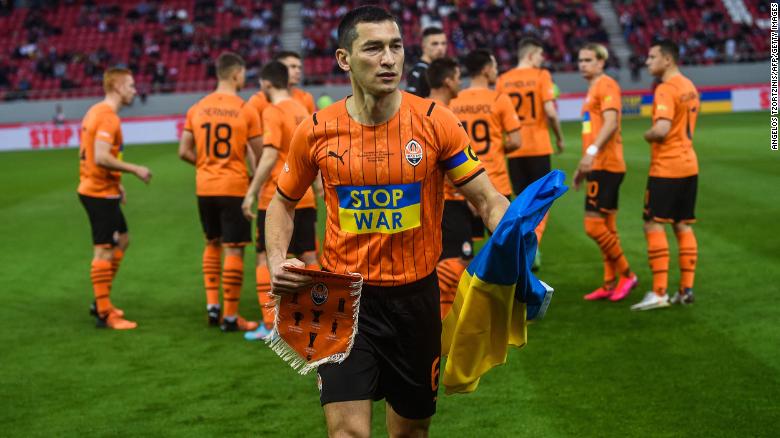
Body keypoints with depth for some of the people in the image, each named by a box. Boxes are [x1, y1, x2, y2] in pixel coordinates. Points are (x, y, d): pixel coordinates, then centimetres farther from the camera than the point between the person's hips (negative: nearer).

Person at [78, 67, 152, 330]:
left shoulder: (96, 112, 13)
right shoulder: (108, 117, -18)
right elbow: (101, 157, -27)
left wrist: (115, 182, 18)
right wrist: (135, 170, -18)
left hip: (95, 188, 10)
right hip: (101, 193, -10)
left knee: (122, 240, 19)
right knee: (104, 251, -5)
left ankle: (102, 302, 22)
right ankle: (104, 313, 0)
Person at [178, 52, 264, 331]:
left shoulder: (197, 109, 3)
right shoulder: (246, 111, -8)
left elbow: (184, 152, 5)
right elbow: (261, 154, -6)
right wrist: (255, 175, 13)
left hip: (204, 188, 5)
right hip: (234, 187, -5)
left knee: (212, 244, 21)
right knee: (234, 250, 1)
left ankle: (212, 304, 15)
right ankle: (230, 317, 3)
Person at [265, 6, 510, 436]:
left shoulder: (435, 122, -10)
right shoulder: (316, 132, -6)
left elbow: (489, 200, -6)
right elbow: (283, 203, 11)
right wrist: (277, 261, -6)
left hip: (415, 293, 1)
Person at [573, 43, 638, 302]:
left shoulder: (606, 85, -9)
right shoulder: (593, 89, 20)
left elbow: (611, 122, -24)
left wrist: (592, 151, -35)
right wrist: (583, 167, 28)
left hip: (606, 166, -10)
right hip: (598, 166, 10)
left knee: (594, 226, -10)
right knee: (606, 228, 11)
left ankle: (626, 275, 0)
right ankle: (610, 284, 15)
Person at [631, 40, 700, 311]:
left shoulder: (666, 89, -16)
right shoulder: (688, 86, 13)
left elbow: (662, 129, -27)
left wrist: (647, 135, -7)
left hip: (666, 168, -9)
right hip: (689, 164, 9)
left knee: (654, 226, -6)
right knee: (683, 226, 10)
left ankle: (659, 293, -9)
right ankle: (686, 289, 10)